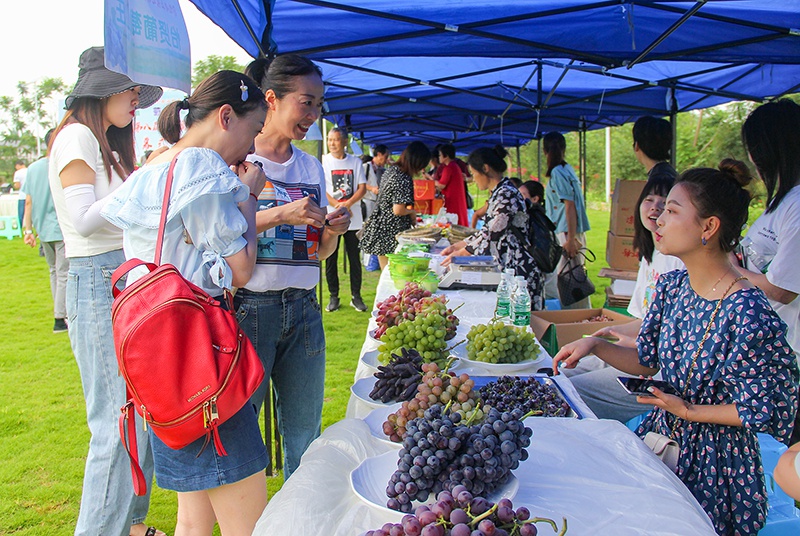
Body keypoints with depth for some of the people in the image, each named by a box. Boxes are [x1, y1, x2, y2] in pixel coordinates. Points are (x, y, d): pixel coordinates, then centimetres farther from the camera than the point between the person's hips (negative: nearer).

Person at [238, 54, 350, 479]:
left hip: (303, 308, 5)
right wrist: (279, 214, -19)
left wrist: (333, 230, -5)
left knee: (305, 432, 10)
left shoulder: (311, 167, 14)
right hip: (249, 306, -5)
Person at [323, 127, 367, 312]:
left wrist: (347, 204, -12)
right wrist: (338, 207, -13)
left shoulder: (355, 162, 8)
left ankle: (356, 296, 15)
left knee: (355, 258, 5)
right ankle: (334, 297, 14)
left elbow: (362, 188, 3)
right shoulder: (323, 161, 1)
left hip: (353, 219, 2)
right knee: (331, 259, 3)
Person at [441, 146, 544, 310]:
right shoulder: (498, 193, 14)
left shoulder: (506, 194, -17)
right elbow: (487, 231, 19)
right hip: (505, 268, 9)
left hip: (518, 271, -9)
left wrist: (458, 254, -10)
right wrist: (456, 246, 17)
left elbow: (491, 236, -18)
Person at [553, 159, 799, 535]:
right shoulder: (672, 286, -4)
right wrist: (595, 345, -8)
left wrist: (689, 411, -18)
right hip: (660, 435, 7)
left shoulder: (747, 315, -28)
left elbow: (767, 411, -20)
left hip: (713, 464, -7)